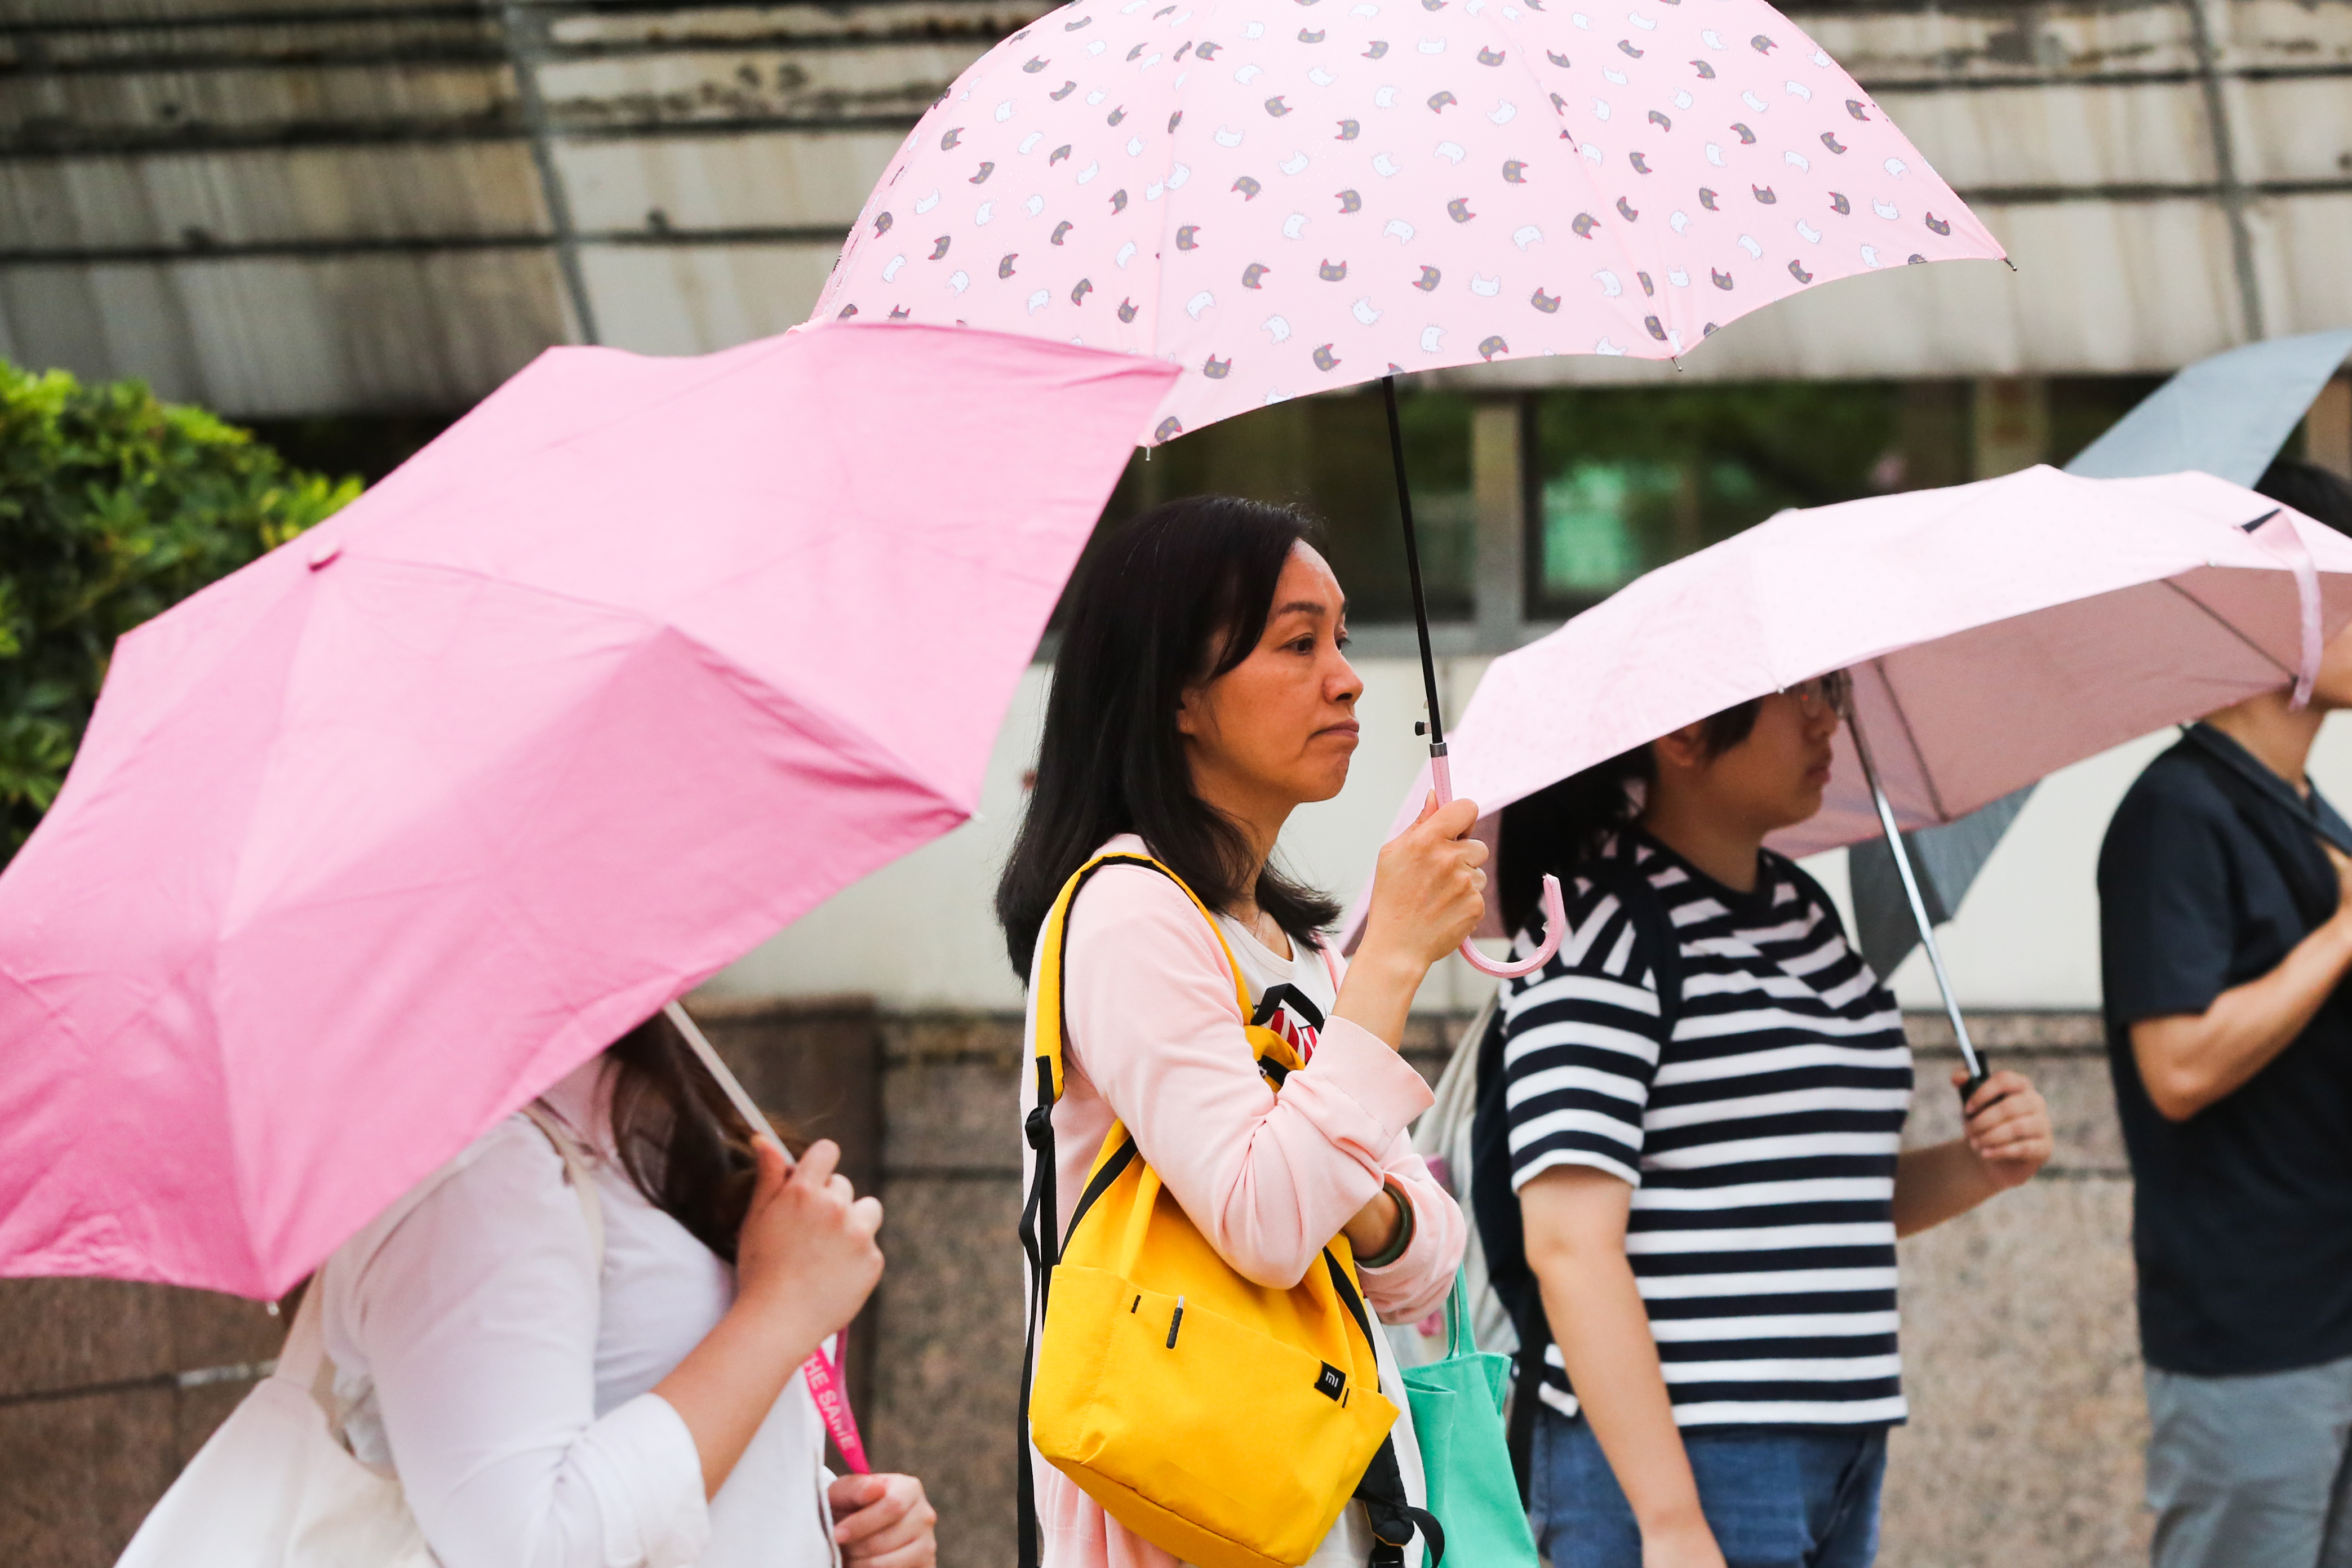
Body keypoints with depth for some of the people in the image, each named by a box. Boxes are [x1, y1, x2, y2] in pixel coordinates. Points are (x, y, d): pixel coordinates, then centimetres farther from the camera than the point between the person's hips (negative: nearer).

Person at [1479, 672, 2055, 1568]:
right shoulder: (1605, 929, -10)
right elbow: (1569, 1245, -18)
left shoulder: (1805, 912, 16)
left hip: (1845, 1455, 8)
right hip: (1665, 1462, -8)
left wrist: (1974, 1170, 4)